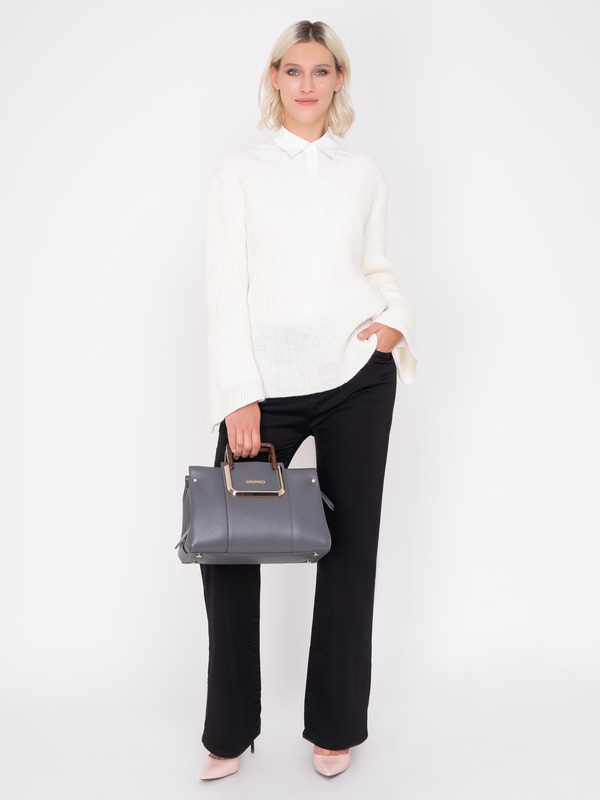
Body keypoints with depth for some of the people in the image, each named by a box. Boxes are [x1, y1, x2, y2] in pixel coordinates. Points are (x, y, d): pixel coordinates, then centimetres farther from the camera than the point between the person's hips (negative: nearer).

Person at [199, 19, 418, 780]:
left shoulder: (364, 172, 11)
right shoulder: (239, 171, 4)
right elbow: (225, 288, -2)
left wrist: (396, 319, -4)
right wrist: (239, 396, -11)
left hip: (357, 374, 2)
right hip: (266, 381, -1)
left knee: (350, 542, 5)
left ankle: (336, 726, 20)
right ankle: (229, 733, 14)